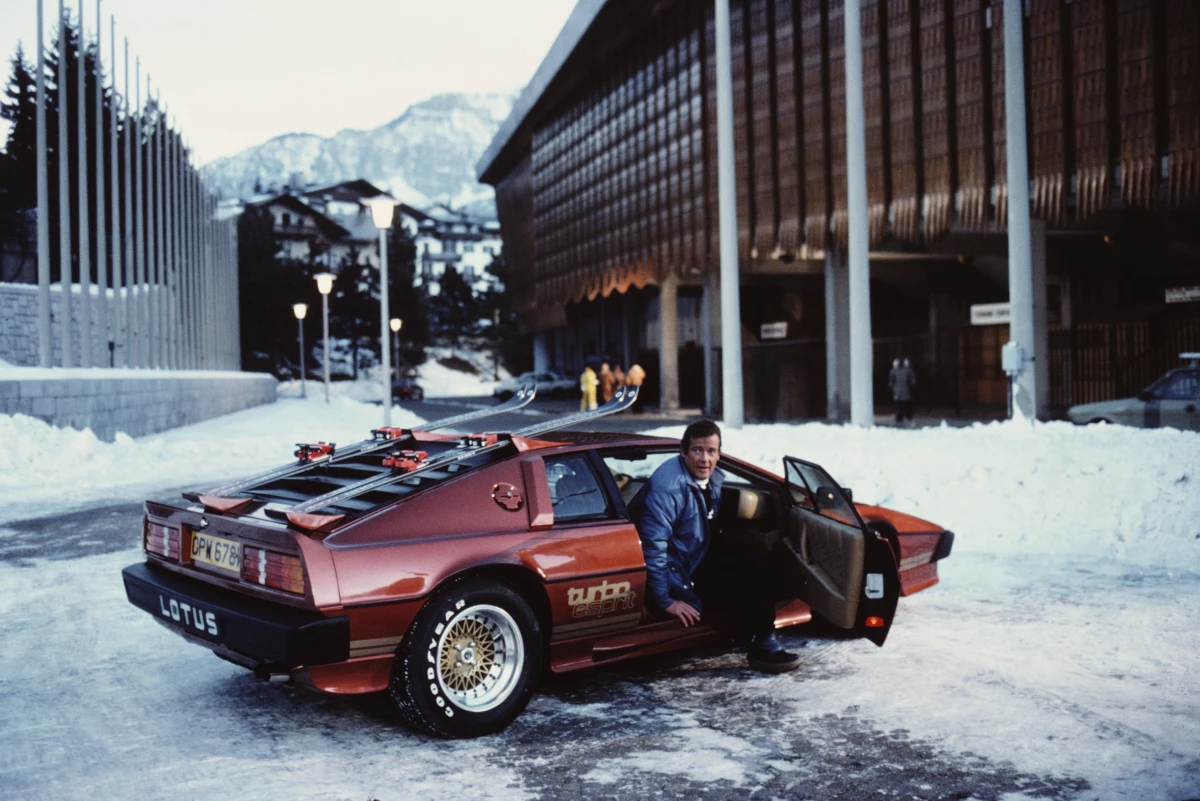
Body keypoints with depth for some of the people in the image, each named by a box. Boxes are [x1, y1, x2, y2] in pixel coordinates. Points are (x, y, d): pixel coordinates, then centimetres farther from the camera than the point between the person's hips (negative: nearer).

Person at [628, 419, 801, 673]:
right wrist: (665, 601, -25)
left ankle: (762, 641, -1)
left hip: (697, 560, 9)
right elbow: (653, 546, -27)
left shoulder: (714, 478, 3)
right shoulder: (667, 485, -24)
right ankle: (761, 643, -4)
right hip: (674, 574, -9)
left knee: (757, 561, -2)